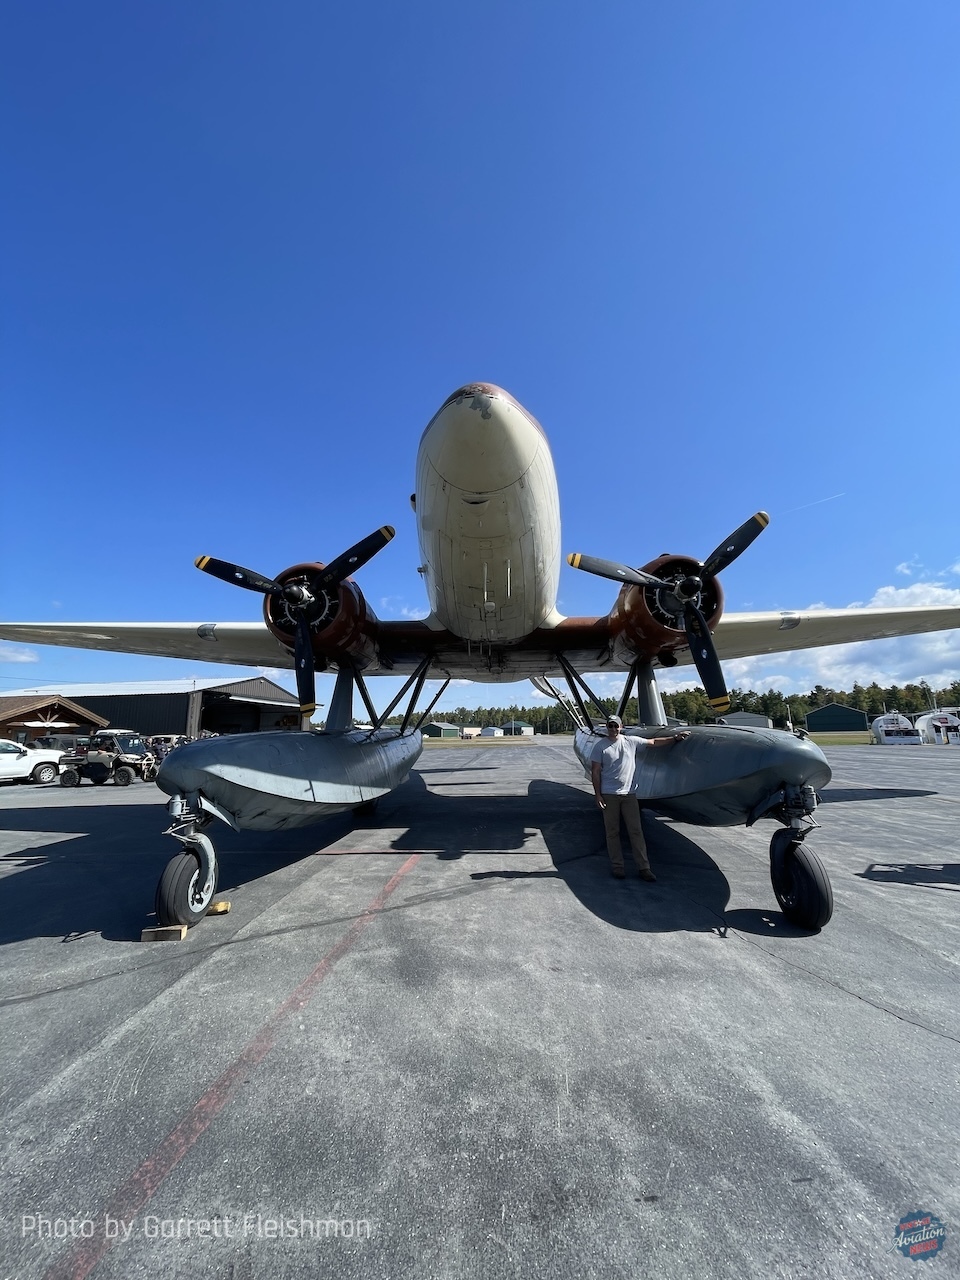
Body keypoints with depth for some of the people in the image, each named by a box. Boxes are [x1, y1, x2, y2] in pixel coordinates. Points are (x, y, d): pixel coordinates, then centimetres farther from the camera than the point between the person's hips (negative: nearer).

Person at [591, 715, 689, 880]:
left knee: (636, 831, 3)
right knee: (612, 832, 5)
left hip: (629, 794, 2)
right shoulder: (600, 747, -3)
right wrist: (598, 795, -7)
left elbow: (654, 742, 11)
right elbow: (595, 772, -3)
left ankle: (644, 868, 10)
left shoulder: (631, 742, 4)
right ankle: (617, 866, 16)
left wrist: (675, 738, 3)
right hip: (609, 795, -2)